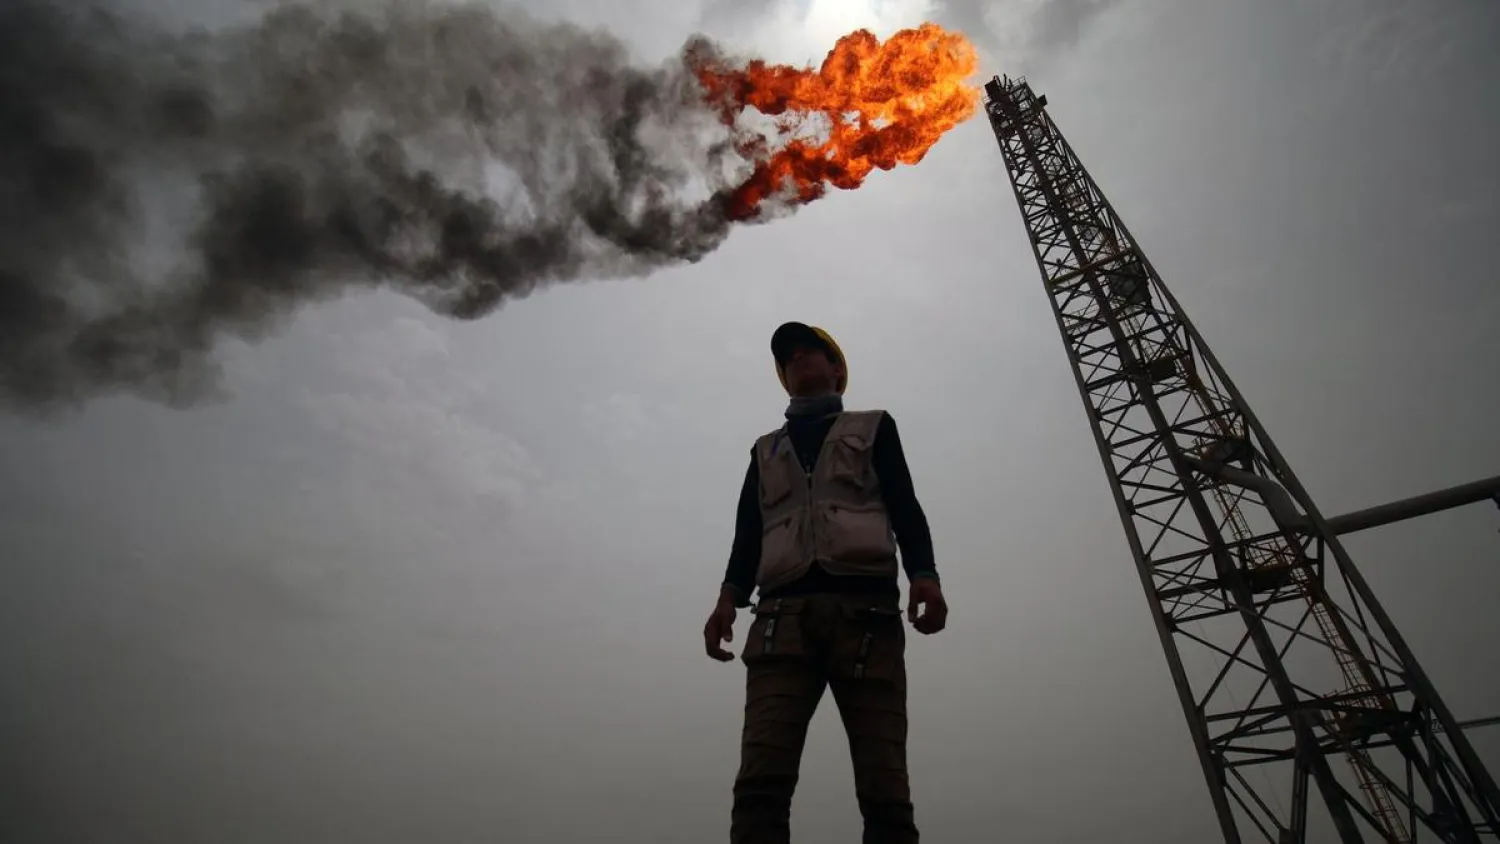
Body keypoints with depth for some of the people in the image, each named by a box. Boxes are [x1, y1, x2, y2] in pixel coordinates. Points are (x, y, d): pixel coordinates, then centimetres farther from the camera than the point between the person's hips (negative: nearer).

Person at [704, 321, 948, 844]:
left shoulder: (873, 427, 25)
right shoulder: (766, 450, 32)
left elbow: (905, 508, 11)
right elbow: (748, 533, 19)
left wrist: (924, 576, -9)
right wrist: (727, 600, 1)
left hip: (863, 610, -1)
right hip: (783, 615, 2)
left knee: (883, 787, -11)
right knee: (762, 780, -16)